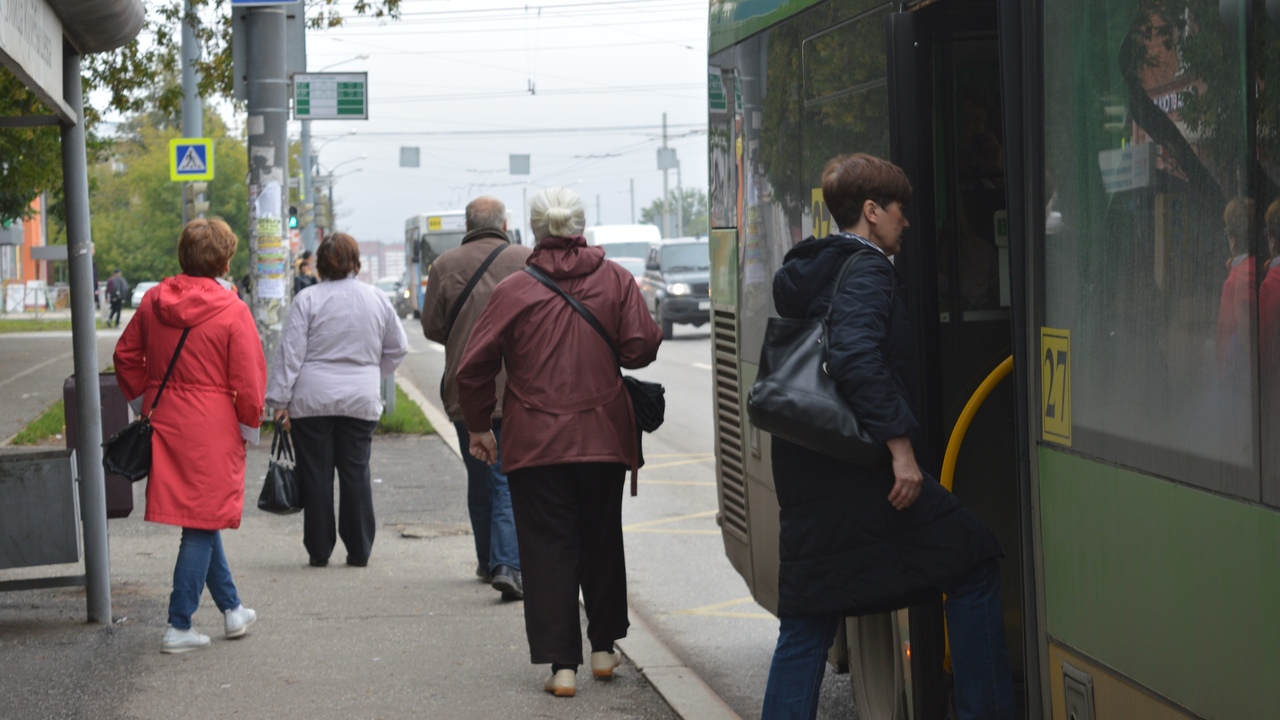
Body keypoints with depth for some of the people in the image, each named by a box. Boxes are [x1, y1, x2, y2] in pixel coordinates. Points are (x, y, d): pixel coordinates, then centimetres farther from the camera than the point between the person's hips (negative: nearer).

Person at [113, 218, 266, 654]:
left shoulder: (153, 302, 2)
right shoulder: (232, 311, -13)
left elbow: (126, 356, 11)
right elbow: (248, 380, -11)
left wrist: (144, 402, 21)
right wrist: (249, 429, 2)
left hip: (164, 423, 6)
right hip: (212, 430, -6)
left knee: (202, 519, 19)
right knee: (203, 524, 2)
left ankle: (232, 609, 31)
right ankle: (179, 626, 1)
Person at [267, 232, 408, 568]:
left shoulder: (307, 300, -5)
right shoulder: (377, 299, 5)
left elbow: (289, 353, -7)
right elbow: (398, 348, 15)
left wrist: (279, 400, -4)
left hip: (312, 401, -2)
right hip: (361, 401, 2)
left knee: (316, 475, 4)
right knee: (356, 473, 8)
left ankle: (319, 550, 8)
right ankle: (359, 550, 10)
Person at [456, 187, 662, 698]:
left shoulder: (513, 291, -6)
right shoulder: (615, 280, -2)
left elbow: (474, 367, -5)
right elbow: (642, 346, -7)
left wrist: (478, 426, 9)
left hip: (535, 442, -2)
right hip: (604, 439, 2)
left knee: (547, 549, 2)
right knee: (602, 541, 19)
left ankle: (561, 665, -4)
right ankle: (604, 647, 29)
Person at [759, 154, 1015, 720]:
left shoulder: (807, 272, 17)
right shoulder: (867, 272, -10)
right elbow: (856, 357, -26)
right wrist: (900, 443, -24)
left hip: (805, 471, 9)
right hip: (861, 468, -9)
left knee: (807, 621, 11)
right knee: (973, 563, 6)